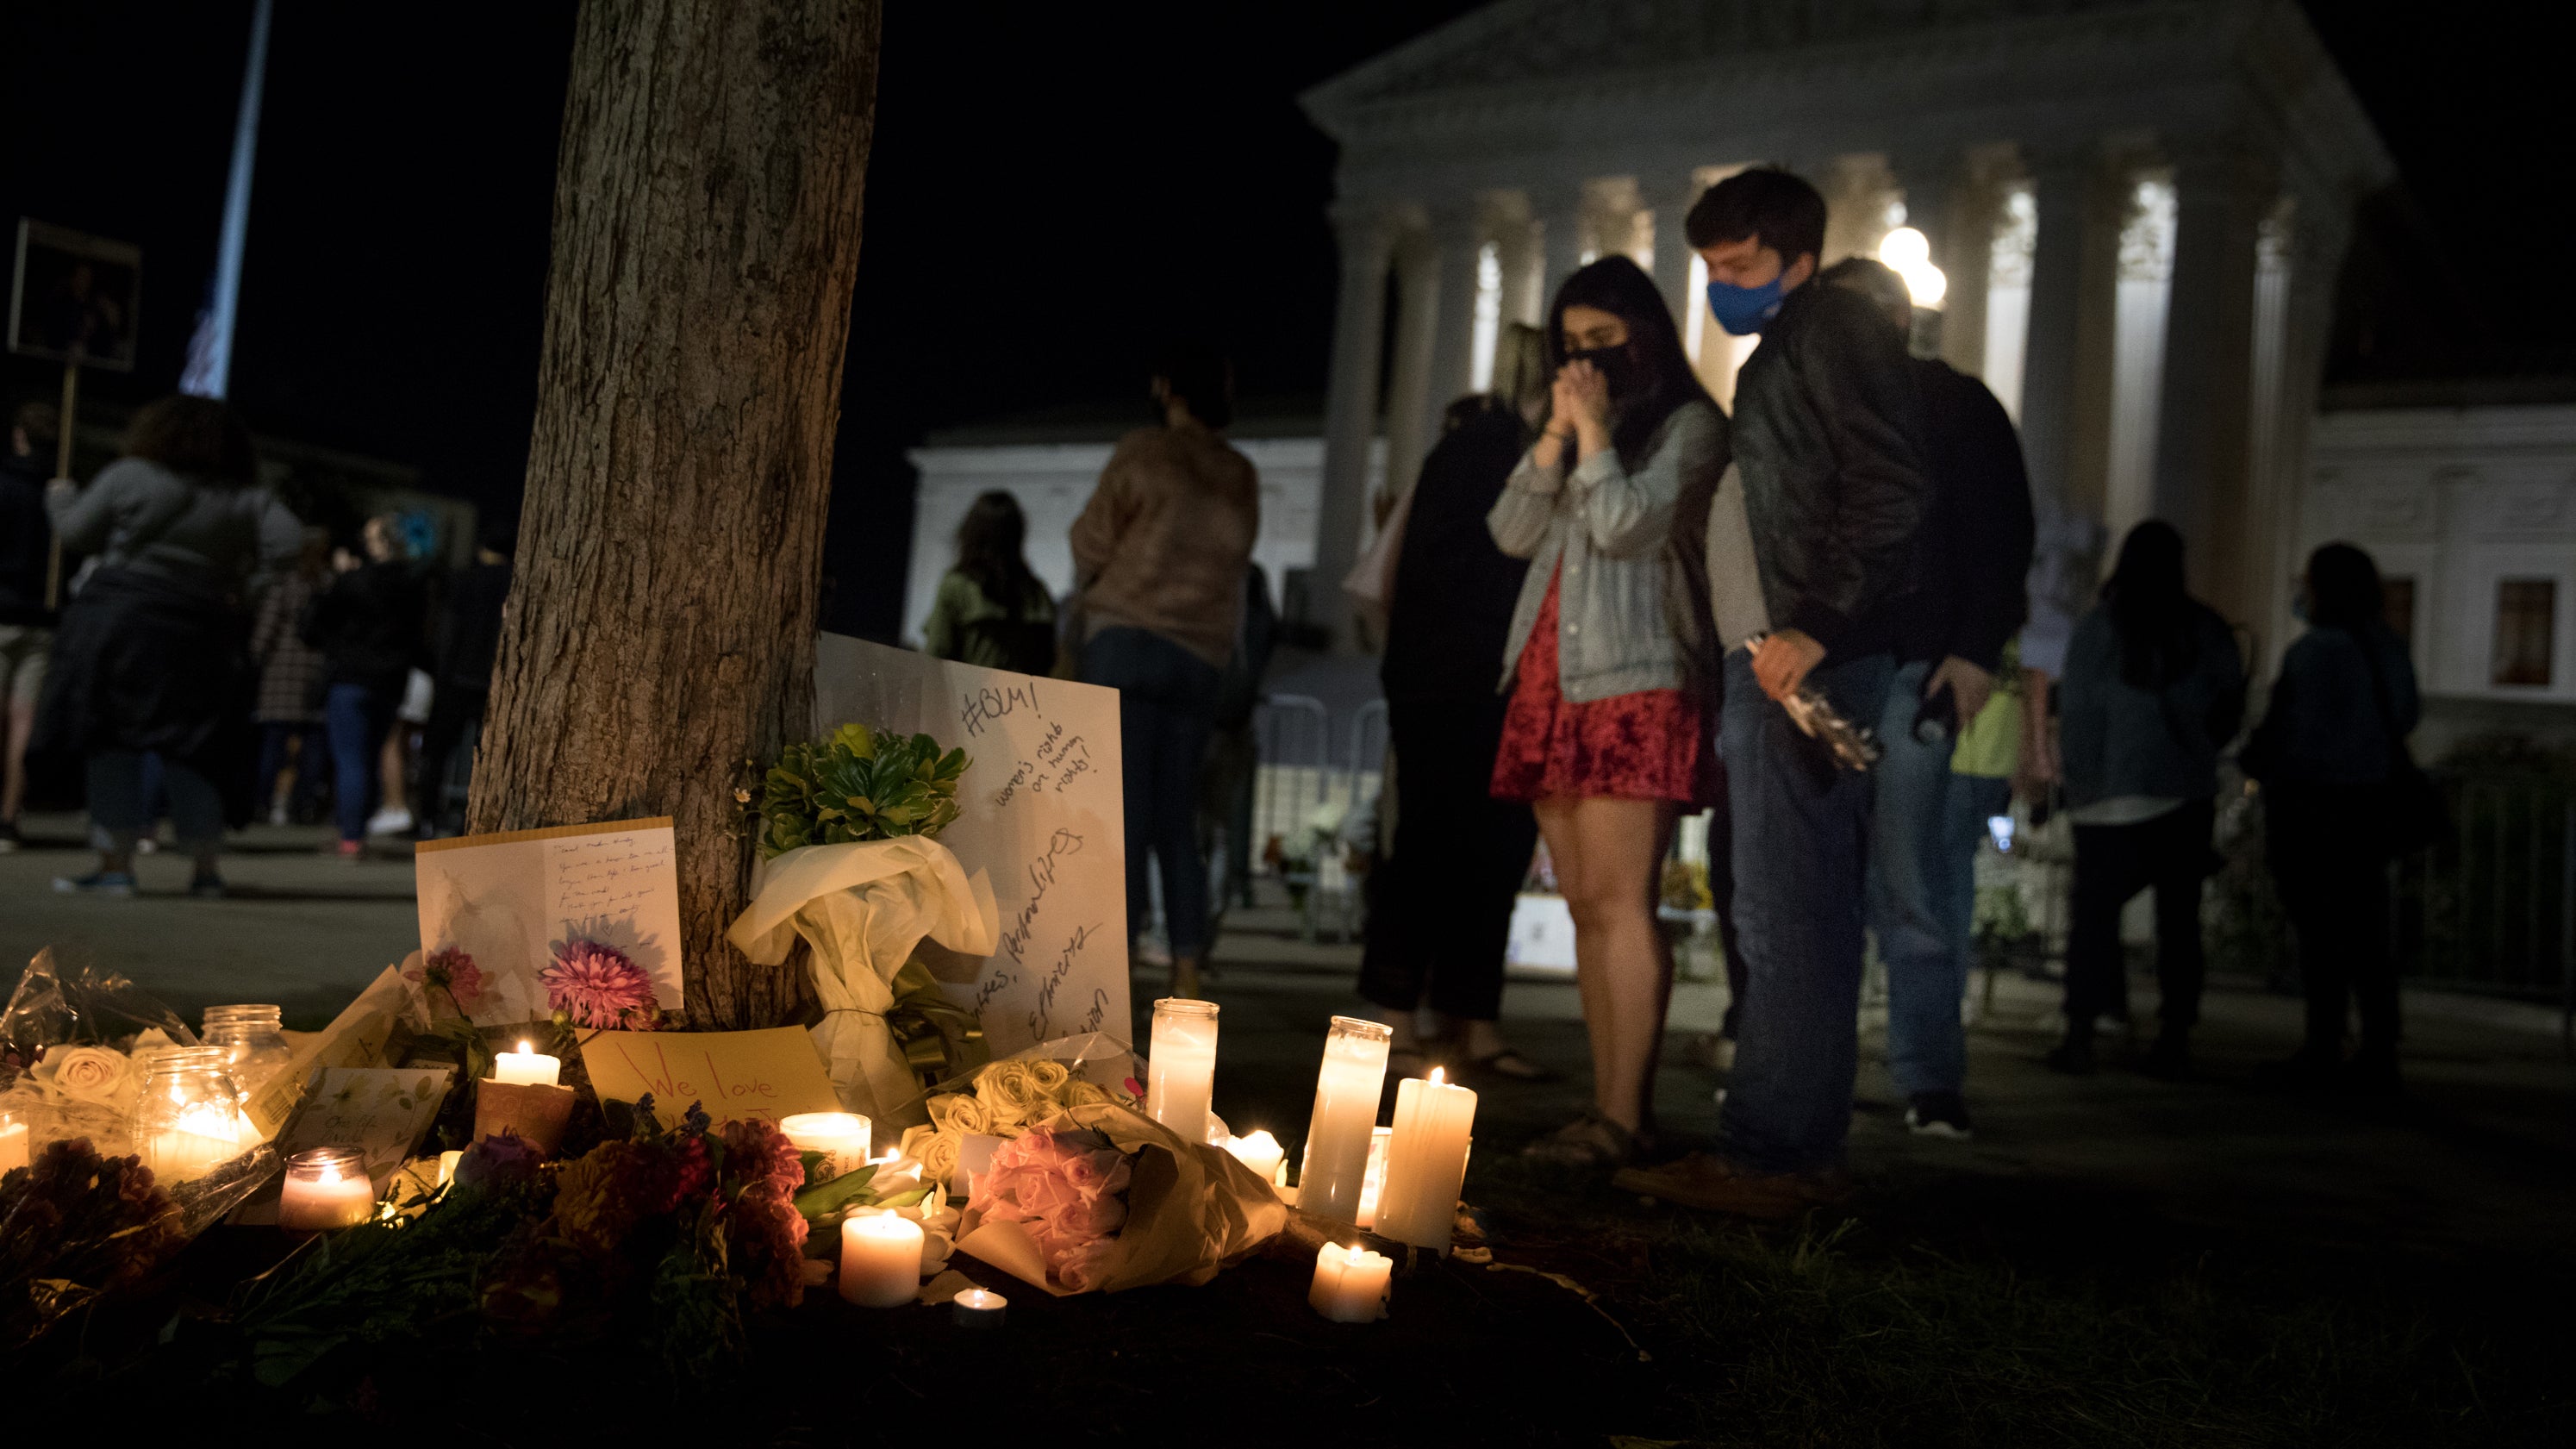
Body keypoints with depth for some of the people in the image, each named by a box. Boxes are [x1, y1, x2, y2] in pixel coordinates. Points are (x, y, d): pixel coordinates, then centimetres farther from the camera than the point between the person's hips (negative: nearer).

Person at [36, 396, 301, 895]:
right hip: (201, 635, 3)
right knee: (186, 756, 9)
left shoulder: (129, 476, -1)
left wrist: (60, 496, 26)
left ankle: (117, 865, 1)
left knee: (111, 747, 3)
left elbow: (79, 533, 6)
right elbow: (289, 542, -6)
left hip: (121, 623, -3)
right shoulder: (249, 500, 4)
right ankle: (207, 869, 9)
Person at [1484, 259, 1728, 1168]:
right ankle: (1609, 1112, 6)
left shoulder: (1687, 425, 3)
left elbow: (1626, 526, -12)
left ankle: (1624, 1115, -15)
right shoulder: (1579, 428, 24)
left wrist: (1593, 429, -4)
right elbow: (1513, 533, 11)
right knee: (1586, 909, 4)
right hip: (1552, 683, 8)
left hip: (1634, 683, -7)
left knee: (1620, 901, -14)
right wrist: (1557, 431, 3)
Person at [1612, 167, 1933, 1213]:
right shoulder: (1782, 354, 26)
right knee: (1800, 913, 11)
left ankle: (1770, 1154, -8)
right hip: (1775, 660, 11)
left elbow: (1893, 490, -17)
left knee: (1786, 913, -11)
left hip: (1809, 662, -11)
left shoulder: (1834, 332, -4)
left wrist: (1815, 626, -23)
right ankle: (1798, 1152, 17)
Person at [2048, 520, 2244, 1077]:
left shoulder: (2097, 628, -4)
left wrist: (2077, 778, 9)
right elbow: (2230, 708, 7)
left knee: (2095, 911, 2)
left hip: (2110, 794, -2)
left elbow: (2075, 712, -2)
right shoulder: (2206, 629, 1)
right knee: (2178, 915, 6)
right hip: (2187, 791, 2)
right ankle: (2173, 1038, 8)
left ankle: (2081, 1036, -2)